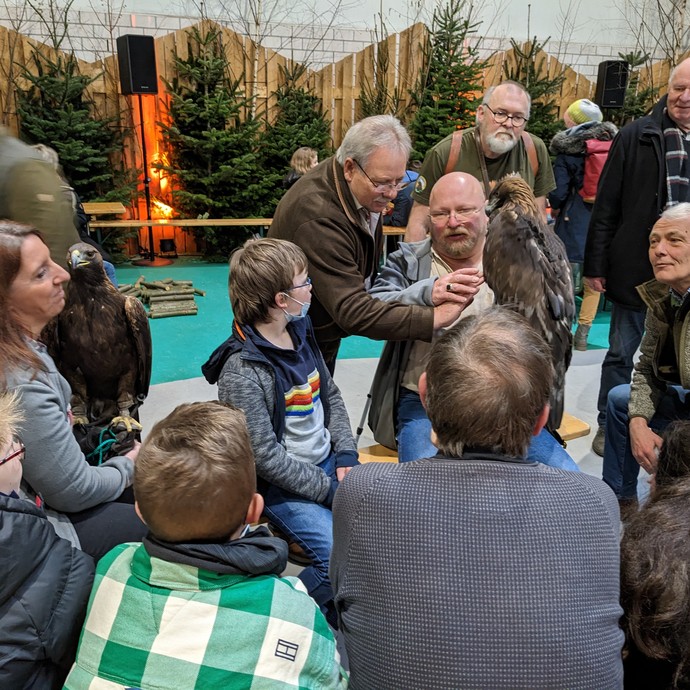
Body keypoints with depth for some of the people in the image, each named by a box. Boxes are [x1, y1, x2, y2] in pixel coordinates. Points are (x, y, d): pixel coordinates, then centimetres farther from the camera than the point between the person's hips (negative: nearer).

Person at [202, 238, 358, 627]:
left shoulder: (301, 332, 2)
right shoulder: (242, 370, -21)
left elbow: (332, 396, 12)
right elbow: (265, 456, -21)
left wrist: (347, 453, -1)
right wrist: (328, 490, -17)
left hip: (328, 463, 8)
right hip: (283, 485, -7)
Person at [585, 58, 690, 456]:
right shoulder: (636, 137, -3)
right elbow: (606, 207, -3)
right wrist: (595, 266, -6)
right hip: (636, 269, -2)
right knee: (622, 353, 9)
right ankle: (608, 425, 25)